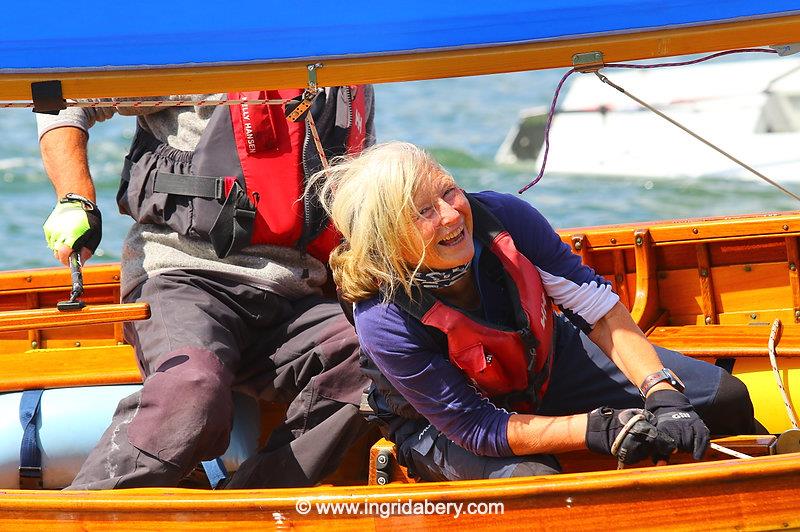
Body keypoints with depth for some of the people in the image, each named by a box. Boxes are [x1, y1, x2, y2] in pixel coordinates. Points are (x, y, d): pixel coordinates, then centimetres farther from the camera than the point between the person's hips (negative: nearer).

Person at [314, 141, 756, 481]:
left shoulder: (501, 218, -28)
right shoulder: (386, 323, -36)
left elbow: (596, 304, -18)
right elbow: (477, 427, -30)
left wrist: (662, 392, -30)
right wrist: (597, 430, -38)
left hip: (546, 359, 5)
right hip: (442, 423, -4)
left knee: (725, 398, -2)